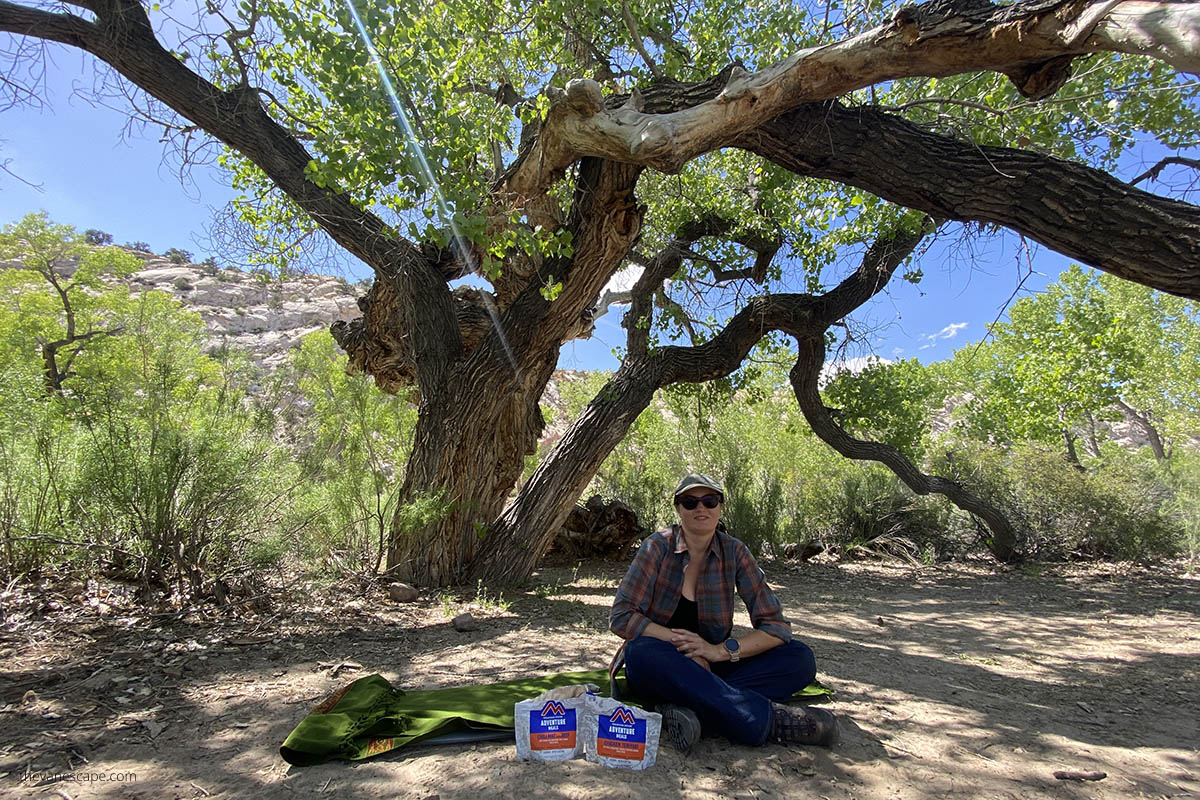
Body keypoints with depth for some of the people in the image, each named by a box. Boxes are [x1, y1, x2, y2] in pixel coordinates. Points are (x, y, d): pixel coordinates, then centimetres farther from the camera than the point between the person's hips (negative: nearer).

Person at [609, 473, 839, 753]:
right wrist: (678, 641, -23)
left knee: (800, 658, -17)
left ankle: (687, 706, -31)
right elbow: (620, 617, -12)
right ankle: (769, 719, -33)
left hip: (710, 667, 3)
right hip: (662, 665, -2)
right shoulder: (658, 546, -8)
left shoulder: (734, 552, -2)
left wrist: (722, 650, -19)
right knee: (642, 652, -38)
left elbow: (776, 625, -4)